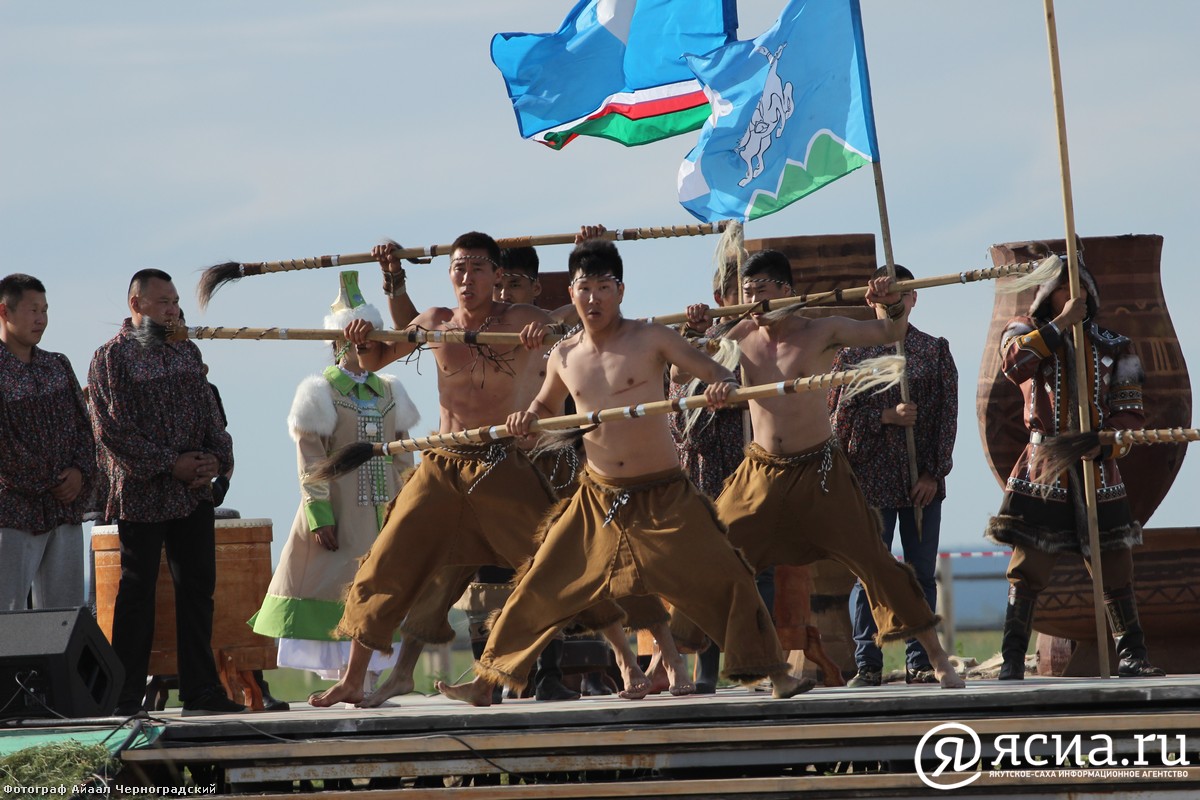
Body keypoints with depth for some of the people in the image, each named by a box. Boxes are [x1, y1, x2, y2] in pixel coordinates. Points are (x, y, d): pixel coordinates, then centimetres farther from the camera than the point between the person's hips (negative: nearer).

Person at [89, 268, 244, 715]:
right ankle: (127, 694, 3)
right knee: (137, 591, -1)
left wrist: (218, 456, -4)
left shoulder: (187, 353, 14)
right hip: (141, 494, -6)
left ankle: (200, 690, 10)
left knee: (197, 587, 5)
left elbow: (208, 410, 16)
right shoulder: (111, 357, -5)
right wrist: (169, 465, -15)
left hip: (194, 493, 6)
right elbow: (112, 428, -11)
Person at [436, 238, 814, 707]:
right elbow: (546, 405, 25)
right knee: (540, 588, 5)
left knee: (725, 579, -10)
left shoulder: (650, 339, -7)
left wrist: (723, 386, -34)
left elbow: (719, 374, -10)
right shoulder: (564, 357, 5)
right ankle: (486, 681, 15)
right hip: (598, 500, 3)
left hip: (664, 496, -3)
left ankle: (773, 672, 1)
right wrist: (526, 418, 2)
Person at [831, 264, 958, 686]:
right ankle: (867, 663, -2)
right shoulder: (853, 353, 6)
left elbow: (947, 415, 4)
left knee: (922, 572, 3)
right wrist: (887, 417, -12)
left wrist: (934, 473, -4)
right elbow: (838, 415, 1)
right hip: (870, 478, -1)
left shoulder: (935, 350, 9)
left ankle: (919, 660, 7)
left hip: (921, 481, 1)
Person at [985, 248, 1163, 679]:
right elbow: (1015, 364, -18)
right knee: (1028, 568, -5)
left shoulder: (1113, 347, 10)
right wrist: (1060, 324, -17)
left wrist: (1108, 442, -14)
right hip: (1043, 469, -2)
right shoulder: (1026, 331, 6)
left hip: (1097, 469, 2)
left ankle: (1131, 655, 13)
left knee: (1114, 565, 4)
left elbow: (1129, 412, 5)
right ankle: (1012, 661, -2)